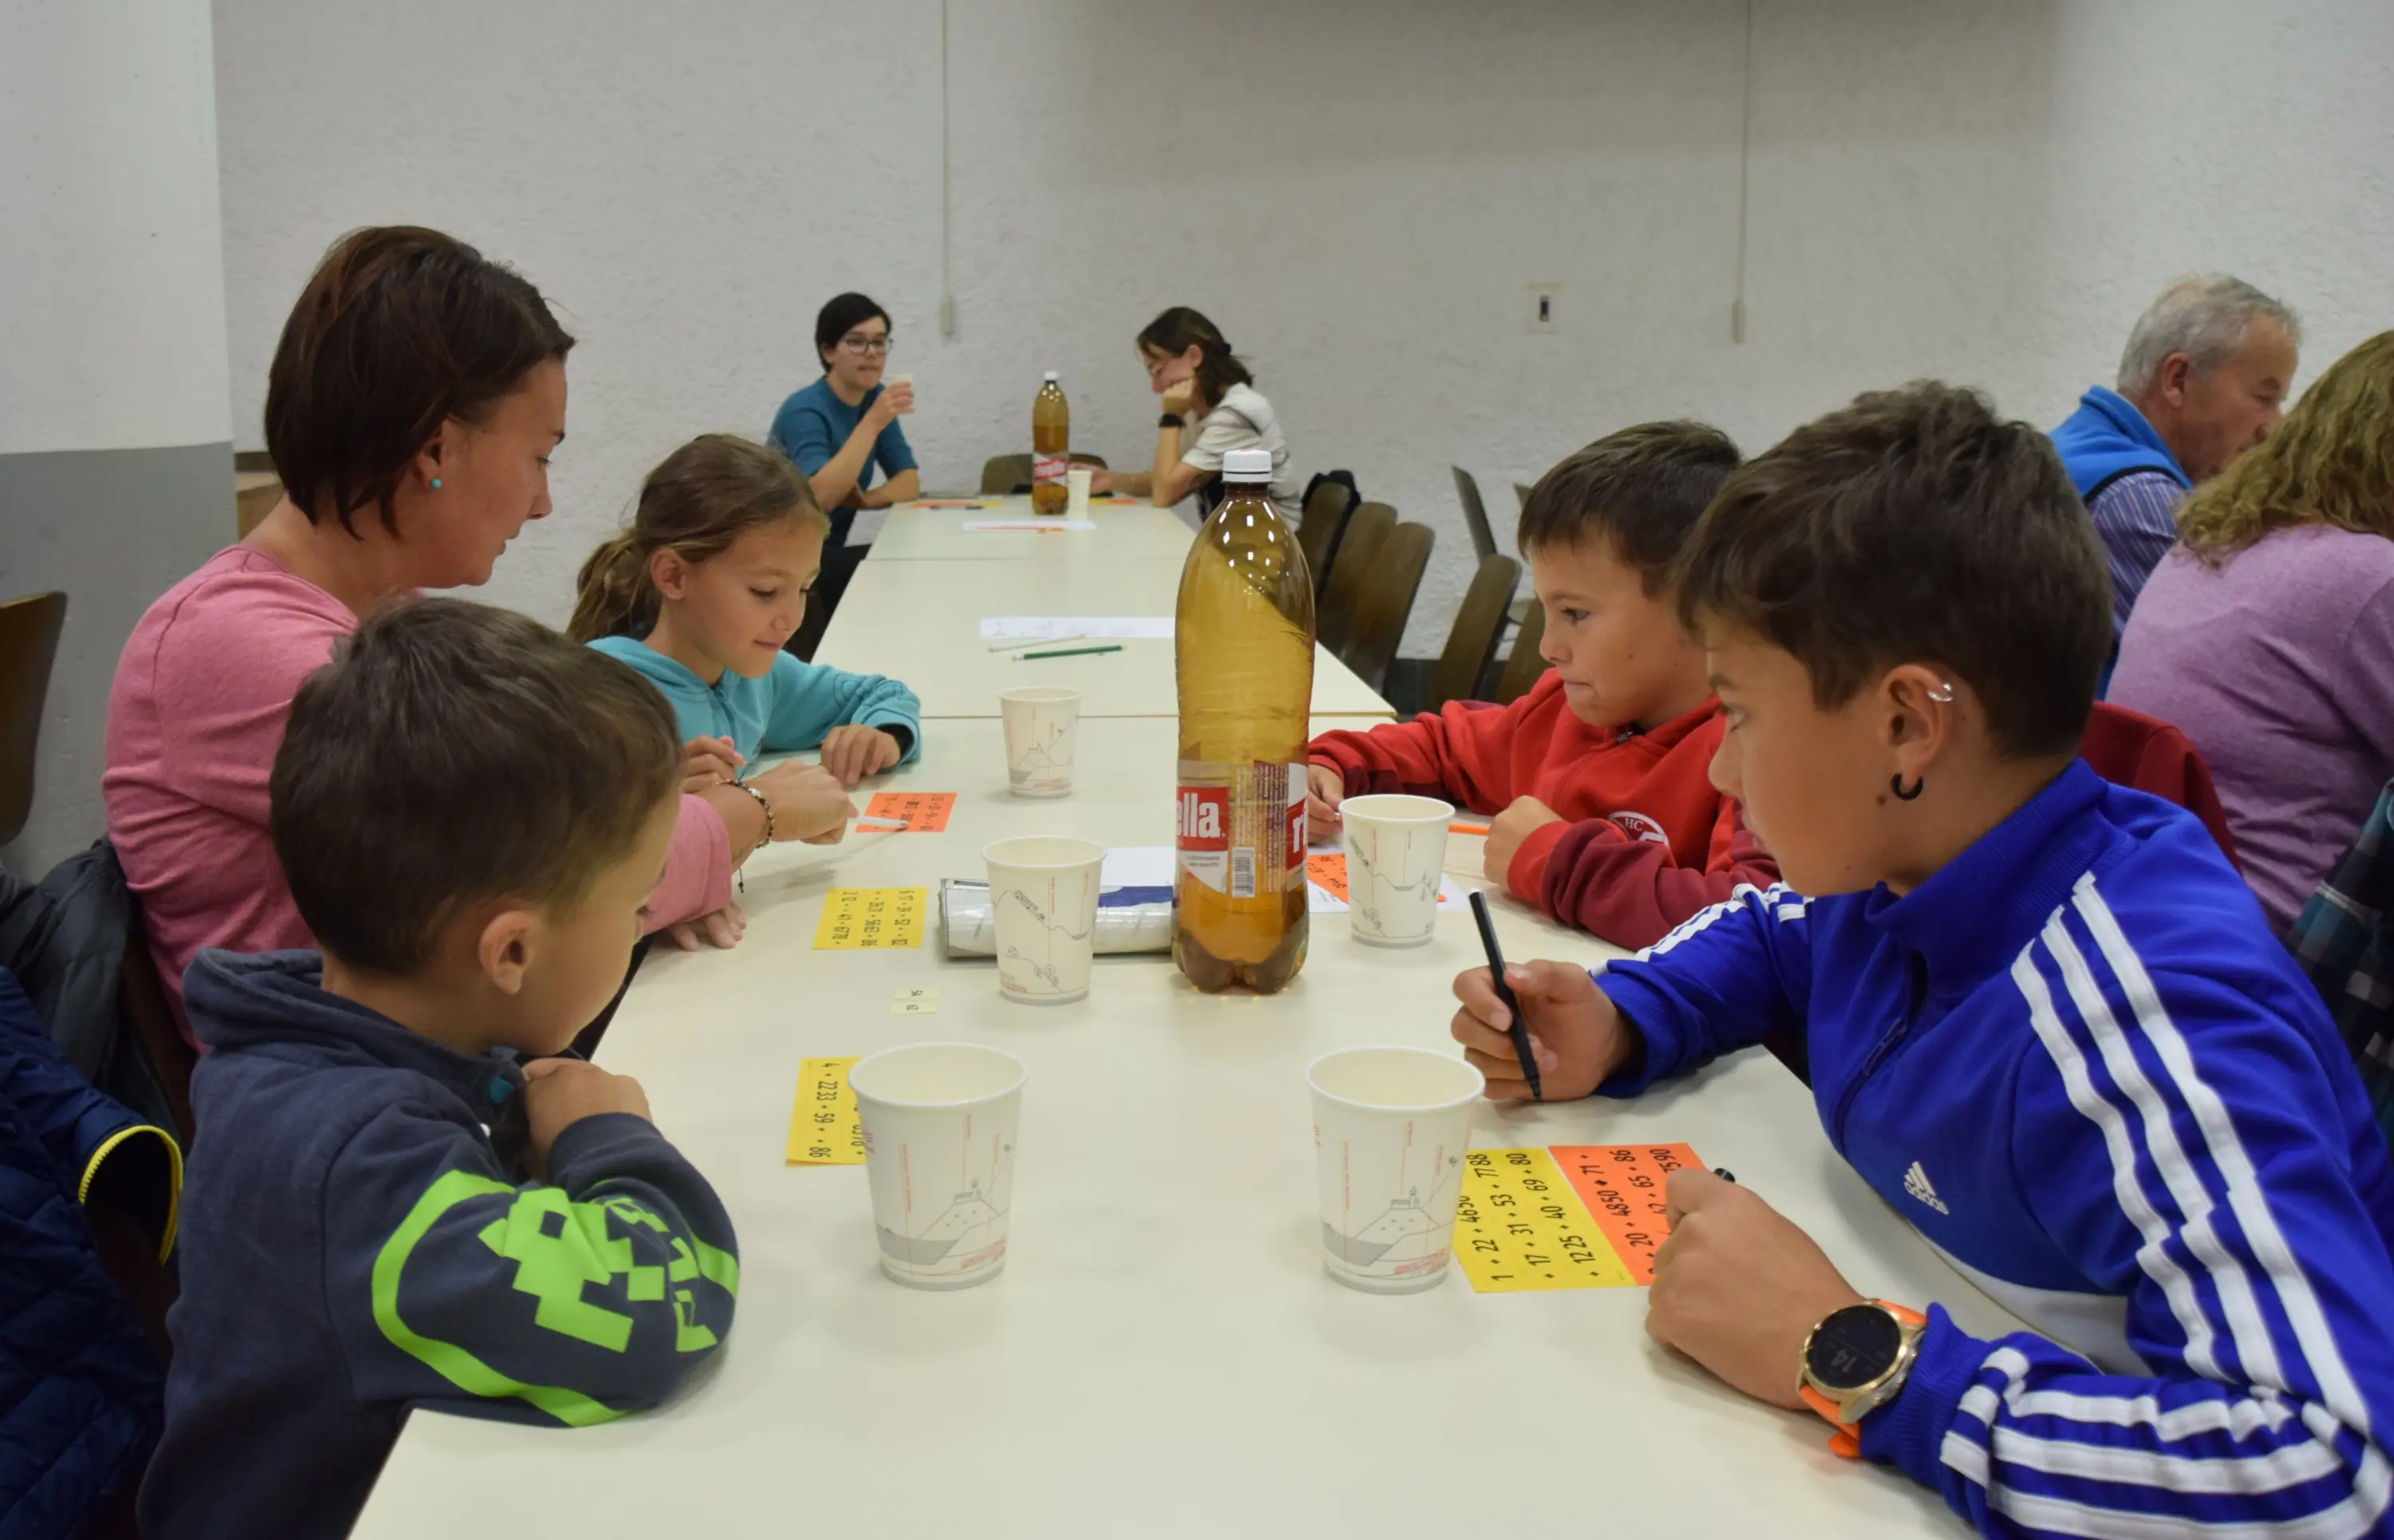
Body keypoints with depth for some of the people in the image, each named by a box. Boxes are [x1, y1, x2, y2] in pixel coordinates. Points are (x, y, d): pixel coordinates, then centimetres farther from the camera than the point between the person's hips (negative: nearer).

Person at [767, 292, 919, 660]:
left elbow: (910, 482, 2)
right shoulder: (805, 410, -18)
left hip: (830, 553, 7)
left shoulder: (874, 399, 5)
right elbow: (819, 497, -33)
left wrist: (869, 499, -20)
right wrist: (873, 422, -35)